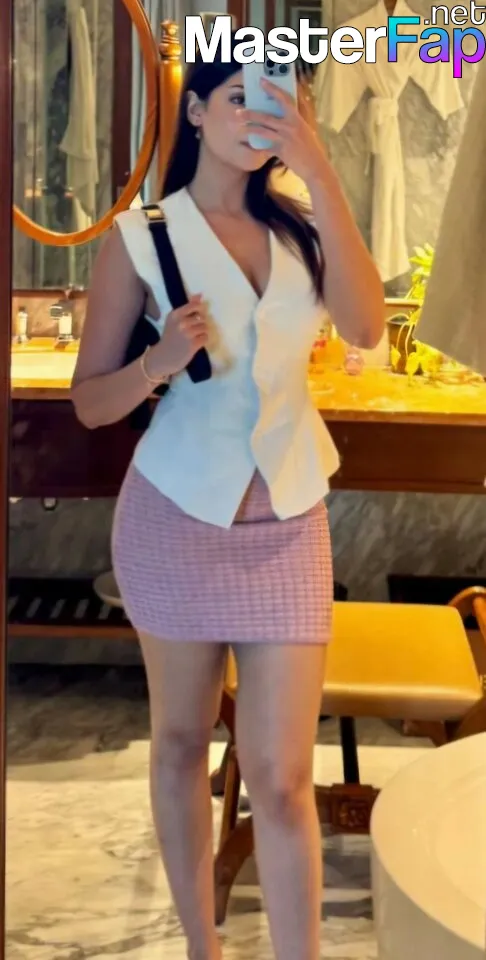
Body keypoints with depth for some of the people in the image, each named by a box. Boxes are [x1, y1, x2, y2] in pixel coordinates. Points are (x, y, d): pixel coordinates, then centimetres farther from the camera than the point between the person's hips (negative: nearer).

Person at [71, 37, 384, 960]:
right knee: (181, 745, 13)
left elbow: (366, 326, -16)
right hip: (178, 517, -1)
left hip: (289, 525, 1)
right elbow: (90, 401, -4)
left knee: (282, 778, -2)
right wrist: (159, 362, -24)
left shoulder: (298, 229, 3)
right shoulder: (141, 234, -4)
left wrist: (321, 177, -21)